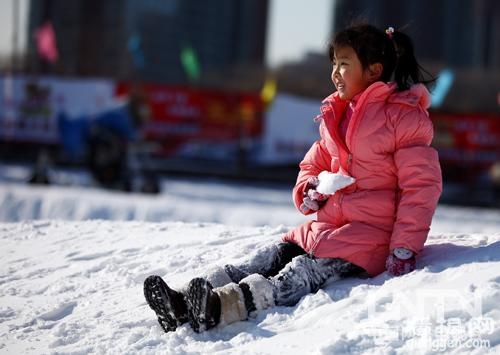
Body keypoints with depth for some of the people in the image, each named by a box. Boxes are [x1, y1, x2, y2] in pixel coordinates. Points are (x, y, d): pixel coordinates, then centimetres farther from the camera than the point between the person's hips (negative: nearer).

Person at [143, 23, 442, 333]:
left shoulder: (405, 117, -8)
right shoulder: (336, 115, 17)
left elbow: (421, 186, -13)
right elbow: (315, 164, 27)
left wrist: (404, 251, -19)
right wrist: (308, 189, 1)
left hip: (370, 236, -8)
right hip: (329, 225, 8)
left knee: (299, 276, -29)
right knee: (268, 260, -14)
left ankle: (221, 307, -54)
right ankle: (187, 301, -32)